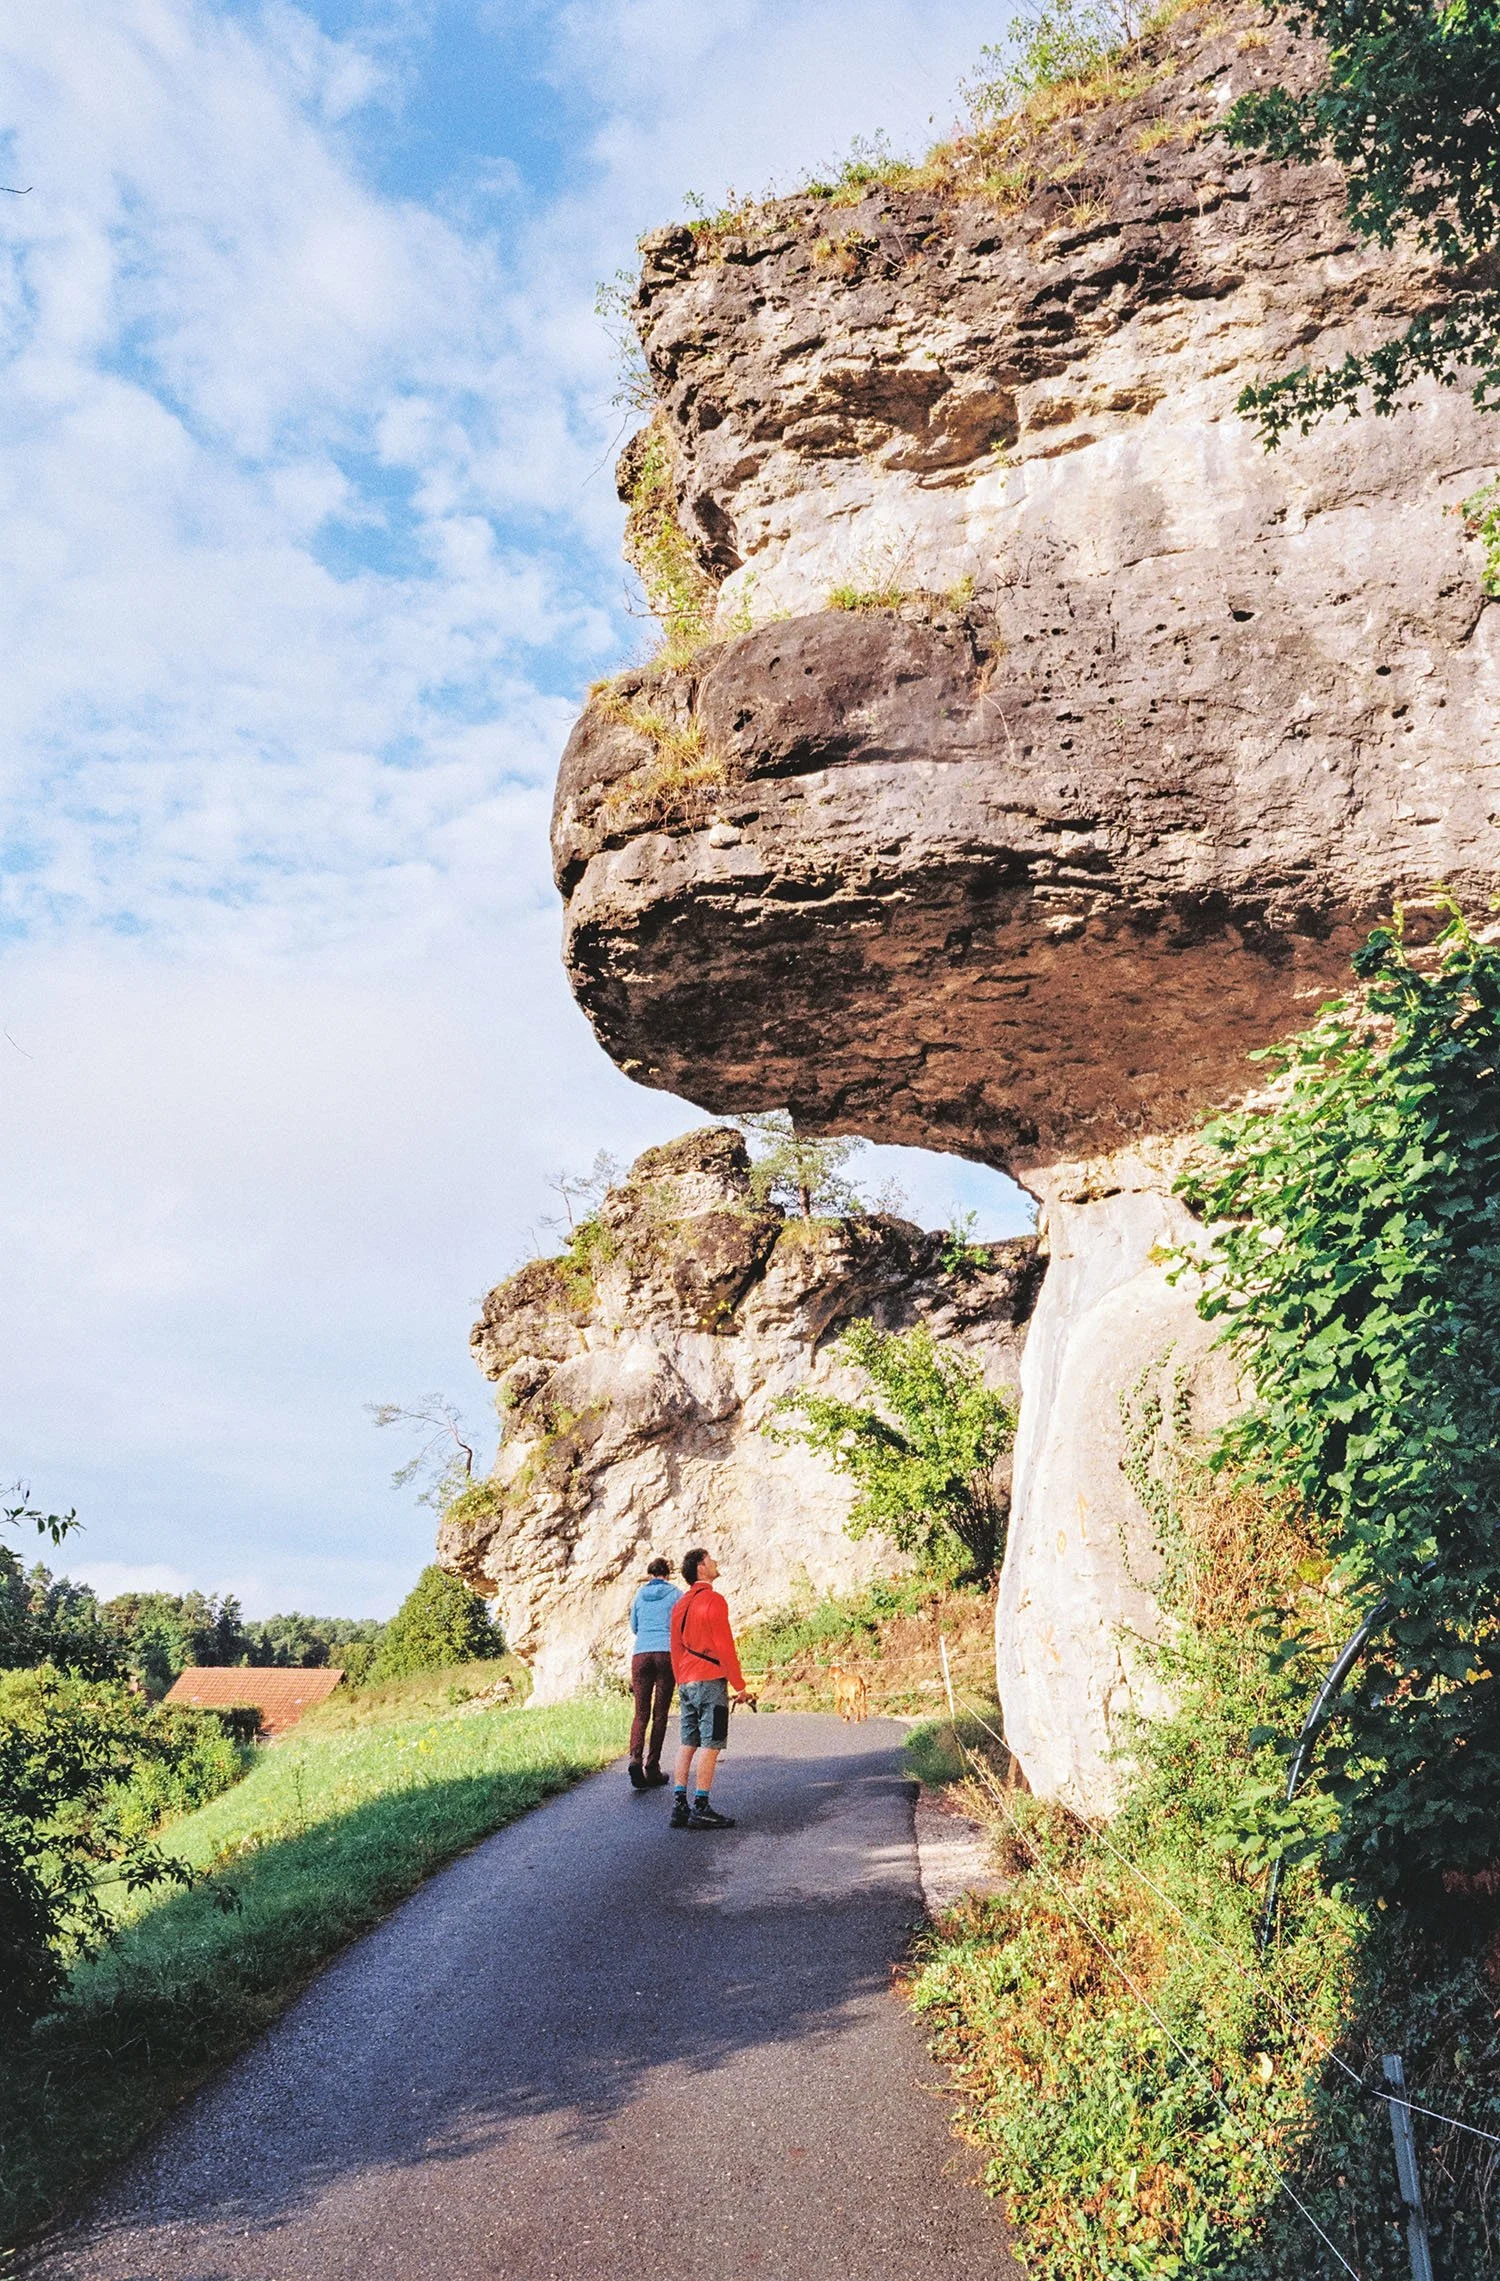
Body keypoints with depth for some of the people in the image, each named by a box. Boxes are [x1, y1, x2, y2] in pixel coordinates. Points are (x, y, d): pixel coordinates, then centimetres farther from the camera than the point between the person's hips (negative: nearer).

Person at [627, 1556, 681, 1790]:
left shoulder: (639, 1597, 15)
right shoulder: (676, 1595, 6)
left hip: (641, 1655, 2)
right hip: (667, 1654, -2)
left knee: (641, 1714, 4)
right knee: (660, 1714, 5)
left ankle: (635, 1758, -20)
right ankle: (652, 1769, 4)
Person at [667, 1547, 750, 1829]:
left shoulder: (681, 1604, 14)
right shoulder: (713, 1600, -11)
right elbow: (724, 1647, -13)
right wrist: (740, 1685, -7)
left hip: (686, 1682, 8)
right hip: (710, 1681, -8)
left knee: (688, 1743, 10)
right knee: (710, 1744, -4)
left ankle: (679, 1806, 8)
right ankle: (701, 1809, -5)